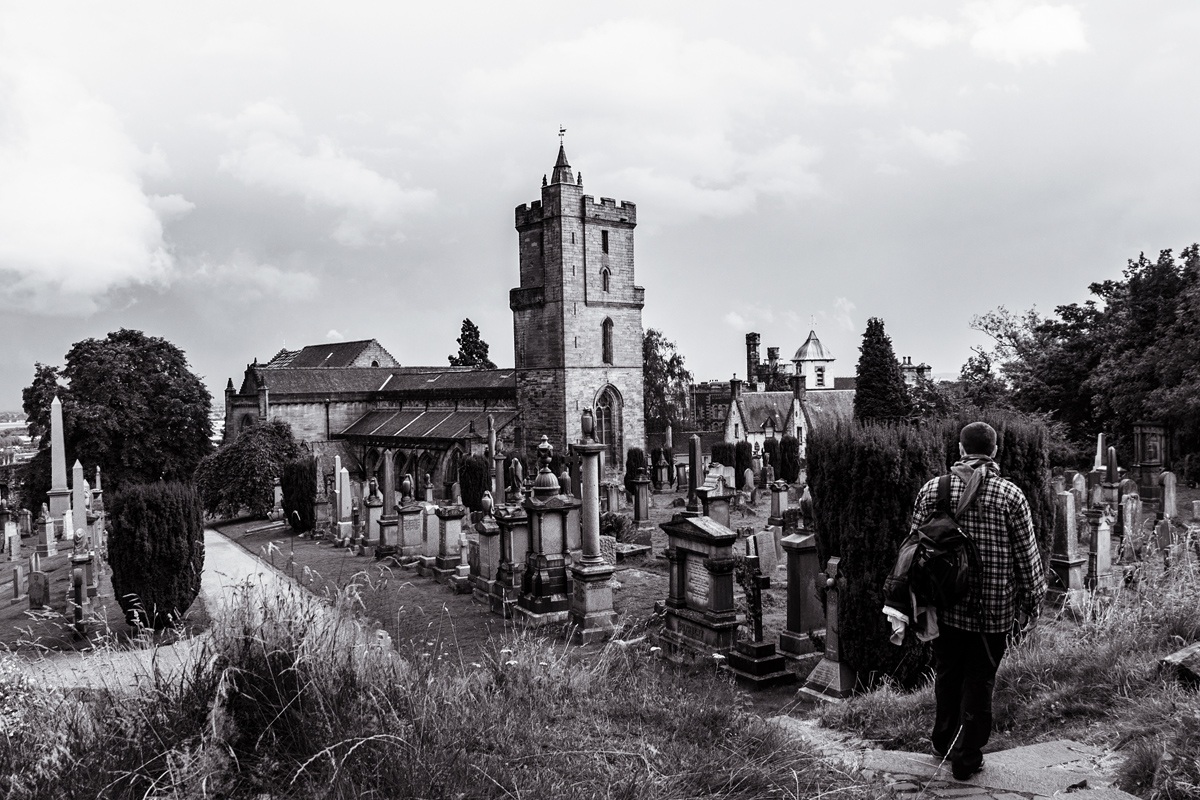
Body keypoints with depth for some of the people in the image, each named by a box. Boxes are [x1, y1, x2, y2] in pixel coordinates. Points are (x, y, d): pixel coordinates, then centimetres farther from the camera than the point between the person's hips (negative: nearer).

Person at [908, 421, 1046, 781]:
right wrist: (1031, 602, 7)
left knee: (947, 674, 18)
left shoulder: (932, 489, -3)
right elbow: (1026, 554, -5)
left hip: (947, 605, 2)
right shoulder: (1010, 495, -8)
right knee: (979, 681, 9)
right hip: (994, 610, -2)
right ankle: (966, 758, 17)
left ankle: (944, 742, 34)